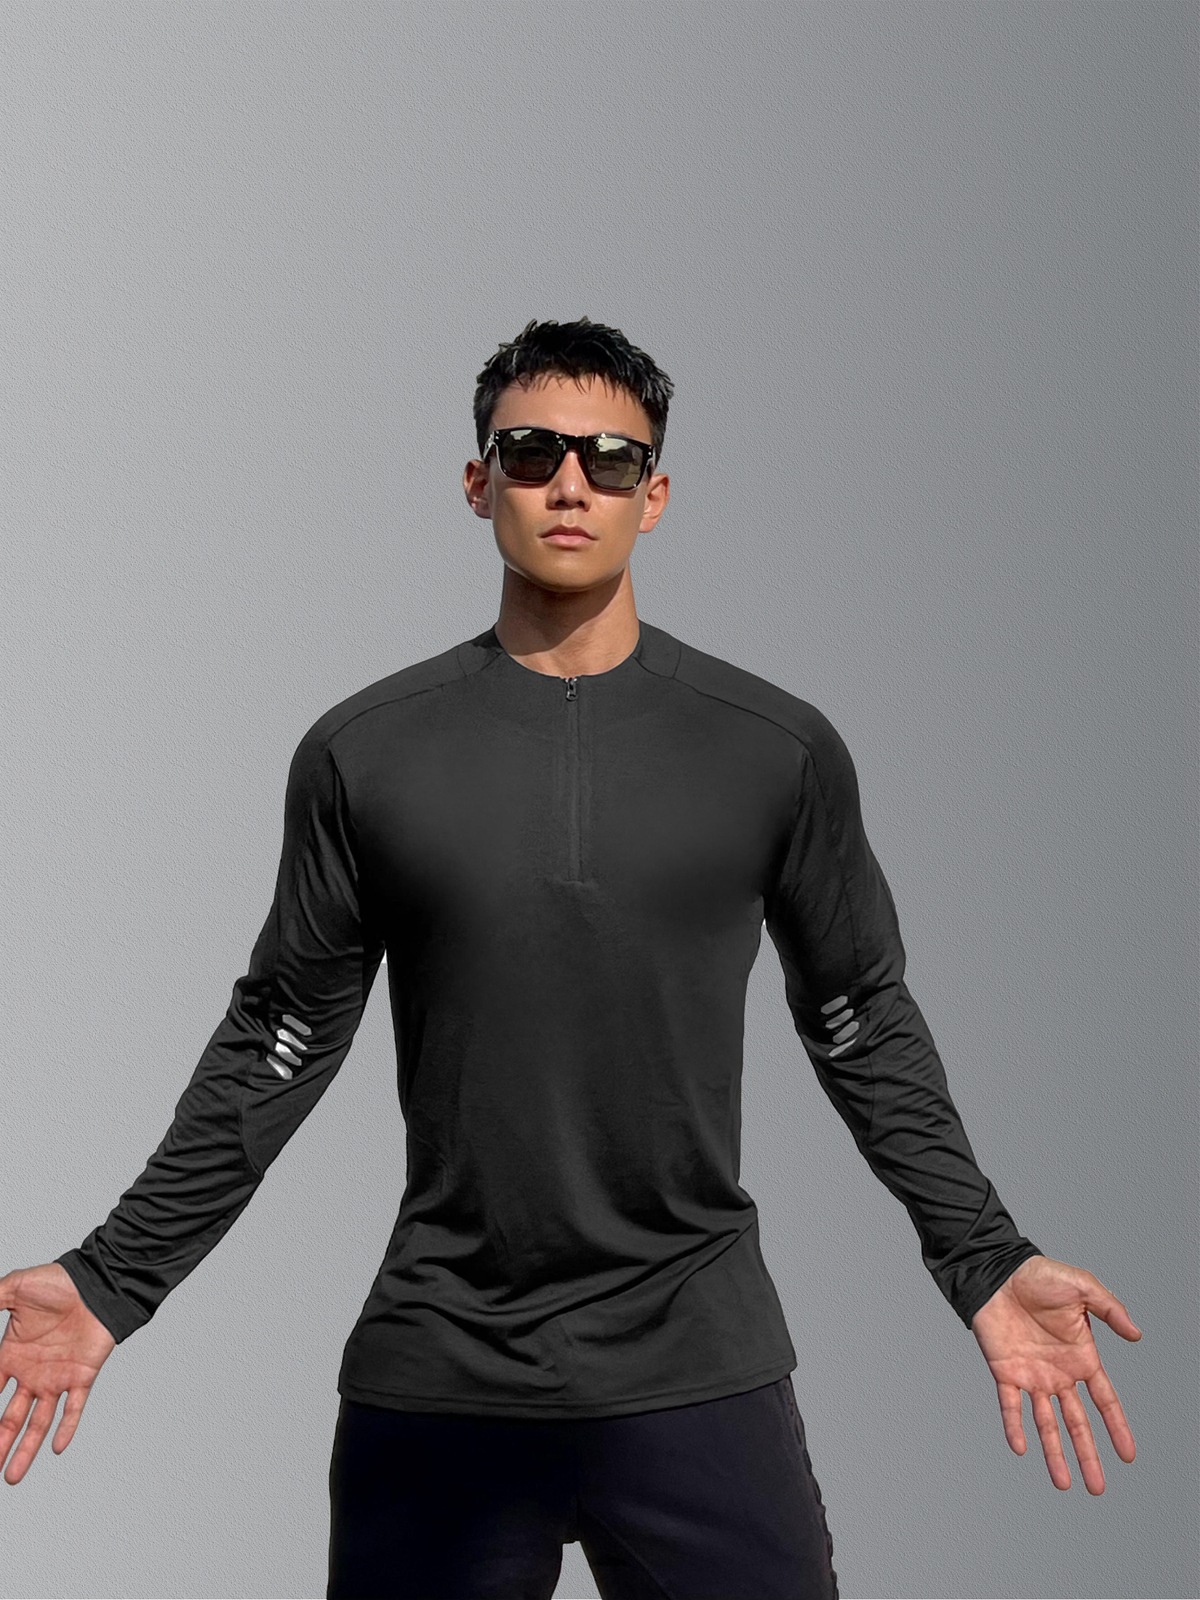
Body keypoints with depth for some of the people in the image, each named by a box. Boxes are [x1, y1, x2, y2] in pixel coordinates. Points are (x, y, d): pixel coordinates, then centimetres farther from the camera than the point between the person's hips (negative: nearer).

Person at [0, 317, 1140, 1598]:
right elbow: (281, 1037, 8)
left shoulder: (778, 749, 2)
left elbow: (865, 1025, 10)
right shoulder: (364, 754, 3)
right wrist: (113, 1280, 3)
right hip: (433, 1373, 1)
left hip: (695, 1365, 0)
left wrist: (988, 1265, 1)